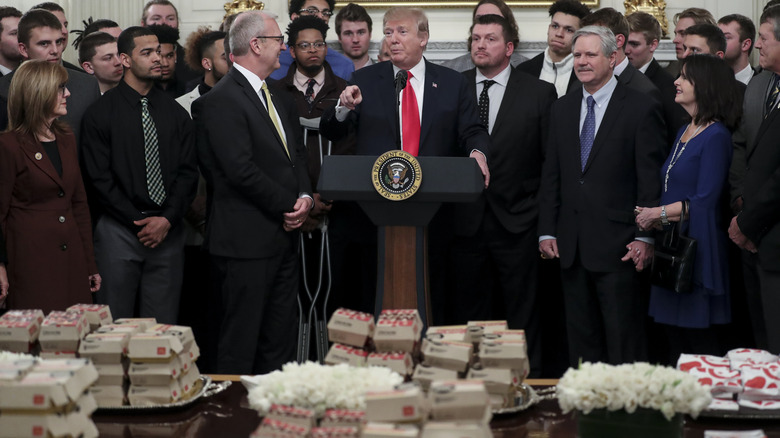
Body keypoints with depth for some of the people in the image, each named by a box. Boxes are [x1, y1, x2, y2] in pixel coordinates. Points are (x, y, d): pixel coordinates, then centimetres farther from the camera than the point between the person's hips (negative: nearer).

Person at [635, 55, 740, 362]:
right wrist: (651, 216, -1)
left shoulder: (716, 137, -12)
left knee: (700, 342, -3)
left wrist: (658, 214, -12)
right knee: (673, 339, 10)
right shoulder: (684, 133, 16)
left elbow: (705, 201, -18)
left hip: (696, 250, -8)